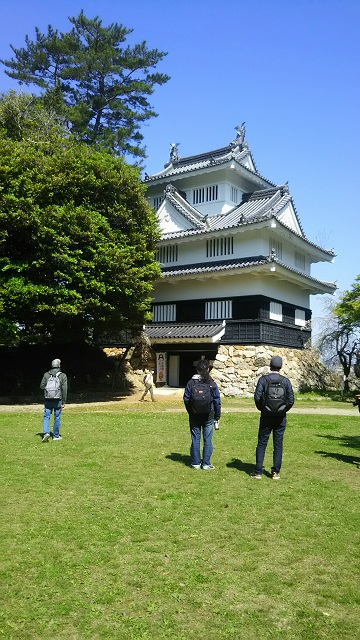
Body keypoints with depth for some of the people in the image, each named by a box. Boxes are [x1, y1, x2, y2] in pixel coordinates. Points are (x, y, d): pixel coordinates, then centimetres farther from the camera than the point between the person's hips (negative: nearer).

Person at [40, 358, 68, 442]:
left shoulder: (46, 374, 0)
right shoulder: (63, 376, -4)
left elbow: (42, 386, 1)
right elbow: (64, 389, -6)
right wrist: (63, 402, -2)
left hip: (48, 400, 1)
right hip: (58, 400, -1)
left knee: (46, 417, 8)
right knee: (57, 418, 8)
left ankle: (46, 432, -11)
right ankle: (56, 435, 16)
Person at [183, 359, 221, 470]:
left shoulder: (191, 383, -4)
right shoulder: (212, 384, -6)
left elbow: (186, 399, -1)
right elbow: (217, 401, -2)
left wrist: (190, 412, 12)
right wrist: (217, 416, 7)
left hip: (194, 416, 1)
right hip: (208, 416, -1)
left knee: (195, 439, 9)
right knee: (207, 440, 6)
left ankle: (196, 463, 15)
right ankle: (206, 464, 9)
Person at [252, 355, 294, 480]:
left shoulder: (263, 379, -6)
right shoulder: (286, 381, -1)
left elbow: (257, 397, -12)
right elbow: (291, 400, -3)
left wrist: (262, 409, 4)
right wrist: (283, 410, 12)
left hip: (266, 417, -1)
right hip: (280, 418, 1)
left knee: (261, 444, 6)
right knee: (278, 445, 8)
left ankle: (258, 472, 6)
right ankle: (276, 472, 10)